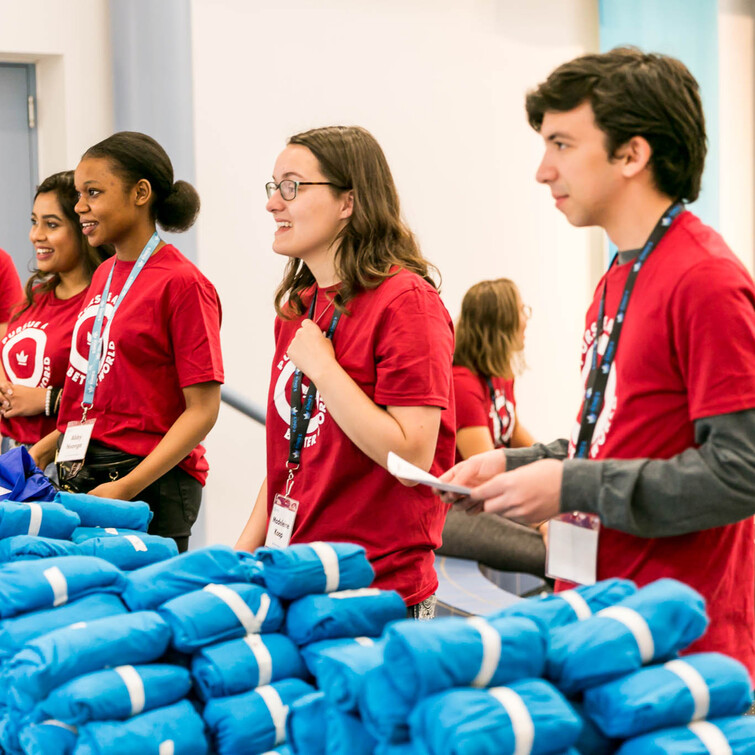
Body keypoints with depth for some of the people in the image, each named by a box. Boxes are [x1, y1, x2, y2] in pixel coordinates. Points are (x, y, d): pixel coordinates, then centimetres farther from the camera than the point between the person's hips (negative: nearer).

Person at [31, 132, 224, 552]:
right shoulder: (105, 275, 14)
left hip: (151, 485, -7)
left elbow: (203, 410, -14)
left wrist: (127, 487, -20)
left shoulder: (181, 283, -10)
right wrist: (47, 447, 6)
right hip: (83, 478, 7)